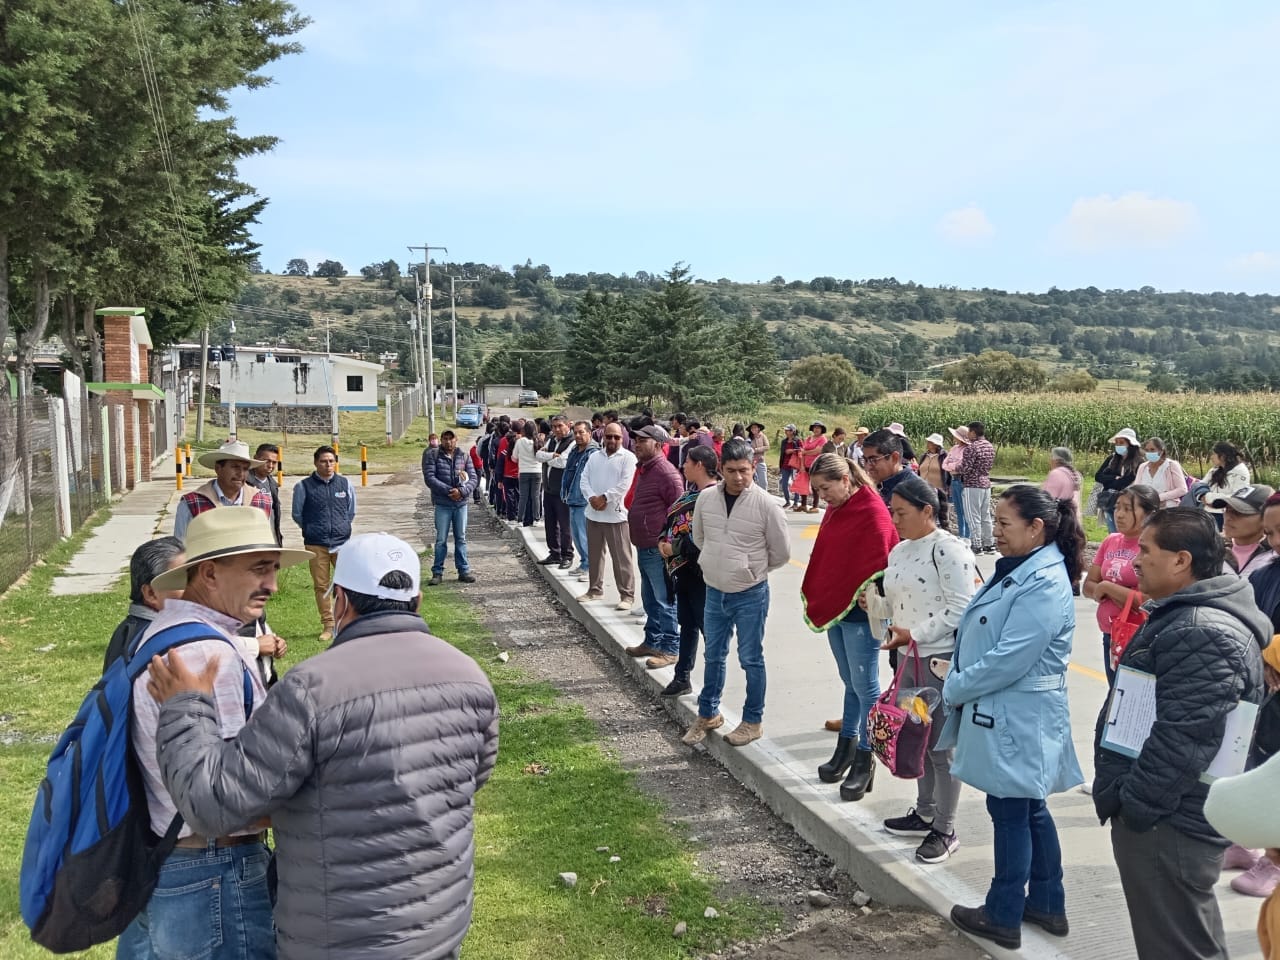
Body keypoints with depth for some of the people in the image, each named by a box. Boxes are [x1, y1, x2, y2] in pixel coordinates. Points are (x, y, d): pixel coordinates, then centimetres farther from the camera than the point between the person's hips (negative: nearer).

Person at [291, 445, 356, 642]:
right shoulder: (304, 486, 1)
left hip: (343, 542, 1)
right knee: (321, 586, 3)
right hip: (316, 544, 0)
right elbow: (297, 514, 11)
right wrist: (312, 530, 13)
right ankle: (328, 626, 12)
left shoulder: (345, 484, 6)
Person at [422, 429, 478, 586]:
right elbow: (429, 478, -11)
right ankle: (437, 573, 10)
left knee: (461, 538, 9)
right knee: (441, 540, 2)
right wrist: (449, 490, -17)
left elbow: (473, 478, 2)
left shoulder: (464, 456, 7)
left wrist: (462, 491, -16)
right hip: (442, 504, -3)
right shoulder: (433, 455, -2)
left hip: (461, 503, 3)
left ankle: (464, 571, 16)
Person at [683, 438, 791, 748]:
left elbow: (781, 552, -5)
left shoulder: (765, 504, -16)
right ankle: (708, 713, 35)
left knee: (751, 659, 8)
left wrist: (753, 570, 6)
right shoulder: (706, 498, -6)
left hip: (751, 595, -4)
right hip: (715, 591, 4)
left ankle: (753, 720, 24)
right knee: (713, 656, 18)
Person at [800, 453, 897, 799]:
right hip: (833, 608, 8)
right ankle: (847, 748, 28)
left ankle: (864, 761, 10)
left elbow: (877, 562, -19)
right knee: (851, 683, 18)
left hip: (859, 612, -8)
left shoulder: (872, 511, -16)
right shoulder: (834, 510, 9)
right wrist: (815, 598, 15)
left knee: (864, 686, 1)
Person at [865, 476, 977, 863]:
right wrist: (871, 599, -3)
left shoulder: (949, 549, -16)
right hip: (911, 659, 9)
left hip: (943, 659, -8)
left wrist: (914, 635, -23)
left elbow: (960, 608, -20)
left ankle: (945, 830, 16)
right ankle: (924, 814, 35)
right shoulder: (900, 550, 10)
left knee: (941, 745, 2)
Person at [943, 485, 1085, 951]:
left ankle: (1003, 917, 19)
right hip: (1007, 717, 9)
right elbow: (977, 634, 14)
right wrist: (958, 683, 3)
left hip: (1017, 722, -9)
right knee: (1030, 809, 19)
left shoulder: (1044, 584, -22)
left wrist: (954, 689, -15)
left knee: (1010, 813, 4)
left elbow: (1008, 660, -26)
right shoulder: (1016, 569, 10)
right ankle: (1047, 904, 33)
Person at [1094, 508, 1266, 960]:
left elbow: (1182, 743, -28)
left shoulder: (1203, 634, -24)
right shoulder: (1181, 615, 12)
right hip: (1166, 817, 11)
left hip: (1167, 824, -11)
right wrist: (1122, 792, 21)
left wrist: (1131, 805, -20)